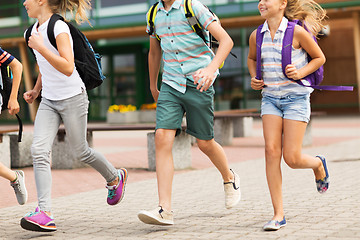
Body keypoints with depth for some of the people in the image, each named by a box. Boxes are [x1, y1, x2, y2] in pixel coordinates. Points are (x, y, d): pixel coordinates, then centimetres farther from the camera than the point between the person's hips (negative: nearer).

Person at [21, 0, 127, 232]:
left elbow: (68, 68, -27)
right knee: (39, 150, -11)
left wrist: (40, 47, -28)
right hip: (49, 101, 7)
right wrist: (36, 89, 20)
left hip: (72, 98, -7)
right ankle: (45, 214, -17)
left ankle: (115, 178, 36)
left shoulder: (59, 28, -17)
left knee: (81, 152, 6)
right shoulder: (37, 27, 9)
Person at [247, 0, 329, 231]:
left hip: (296, 97, -4)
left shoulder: (297, 32, -10)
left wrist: (301, 73, -13)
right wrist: (254, 78, 5)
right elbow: (252, 58, 23)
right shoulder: (257, 36, 2)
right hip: (270, 98, 4)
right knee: (272, 151, -10)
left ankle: (318, 163, 31)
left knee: (292, 158, -8)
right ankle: (279, 214, -4)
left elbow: (319, 58, 3)